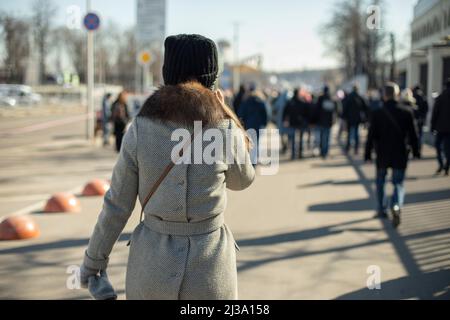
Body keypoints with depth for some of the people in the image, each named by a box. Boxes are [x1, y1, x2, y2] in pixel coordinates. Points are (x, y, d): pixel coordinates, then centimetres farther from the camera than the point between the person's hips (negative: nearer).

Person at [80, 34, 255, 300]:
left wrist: (94, 259, 10)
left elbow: (117, 205, -3)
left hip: (153, 261, 1)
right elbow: (242, 180, 11)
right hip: (209, 267, -1)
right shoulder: (226, 129, -9)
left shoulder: (141, 128, -7)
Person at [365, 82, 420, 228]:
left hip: (382, 156, 0)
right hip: (400, 156, 0)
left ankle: (382, 210, 26)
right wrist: (416, 152, 11)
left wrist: (368, 154, 4)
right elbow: (413, 135, -1)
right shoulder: (407, 112, -6)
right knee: (398, 184, 8)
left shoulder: (377, 114, -8)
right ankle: (396, 206, -18)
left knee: (380, 182, 20)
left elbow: (371, 136, -5)